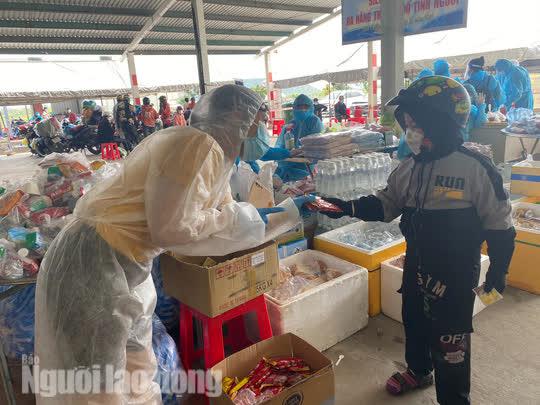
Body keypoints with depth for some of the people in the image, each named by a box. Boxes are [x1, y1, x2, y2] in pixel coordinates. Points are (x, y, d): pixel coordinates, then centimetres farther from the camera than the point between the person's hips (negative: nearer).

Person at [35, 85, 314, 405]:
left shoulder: (217, 156, 9)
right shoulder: (198, 144, -20)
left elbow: (229, 230, 14)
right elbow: (168, 229, -23)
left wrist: (289, 211, 18)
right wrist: (234, 216, -10)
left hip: (131, 265, 9)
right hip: (93, 262, -9)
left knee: (138, 374, 23)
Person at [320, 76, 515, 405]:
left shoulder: (477, 168, -18)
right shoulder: (409, 167, 0)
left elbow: (499, 224, -10)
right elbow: (386, 204, 6)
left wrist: (499, 271, -5)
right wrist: (349, 208, -8)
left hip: (456, 274, -6)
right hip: (416, 267, 6)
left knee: (450, 343, 5)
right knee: (414, 323, 24)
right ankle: (418, 371, 51)